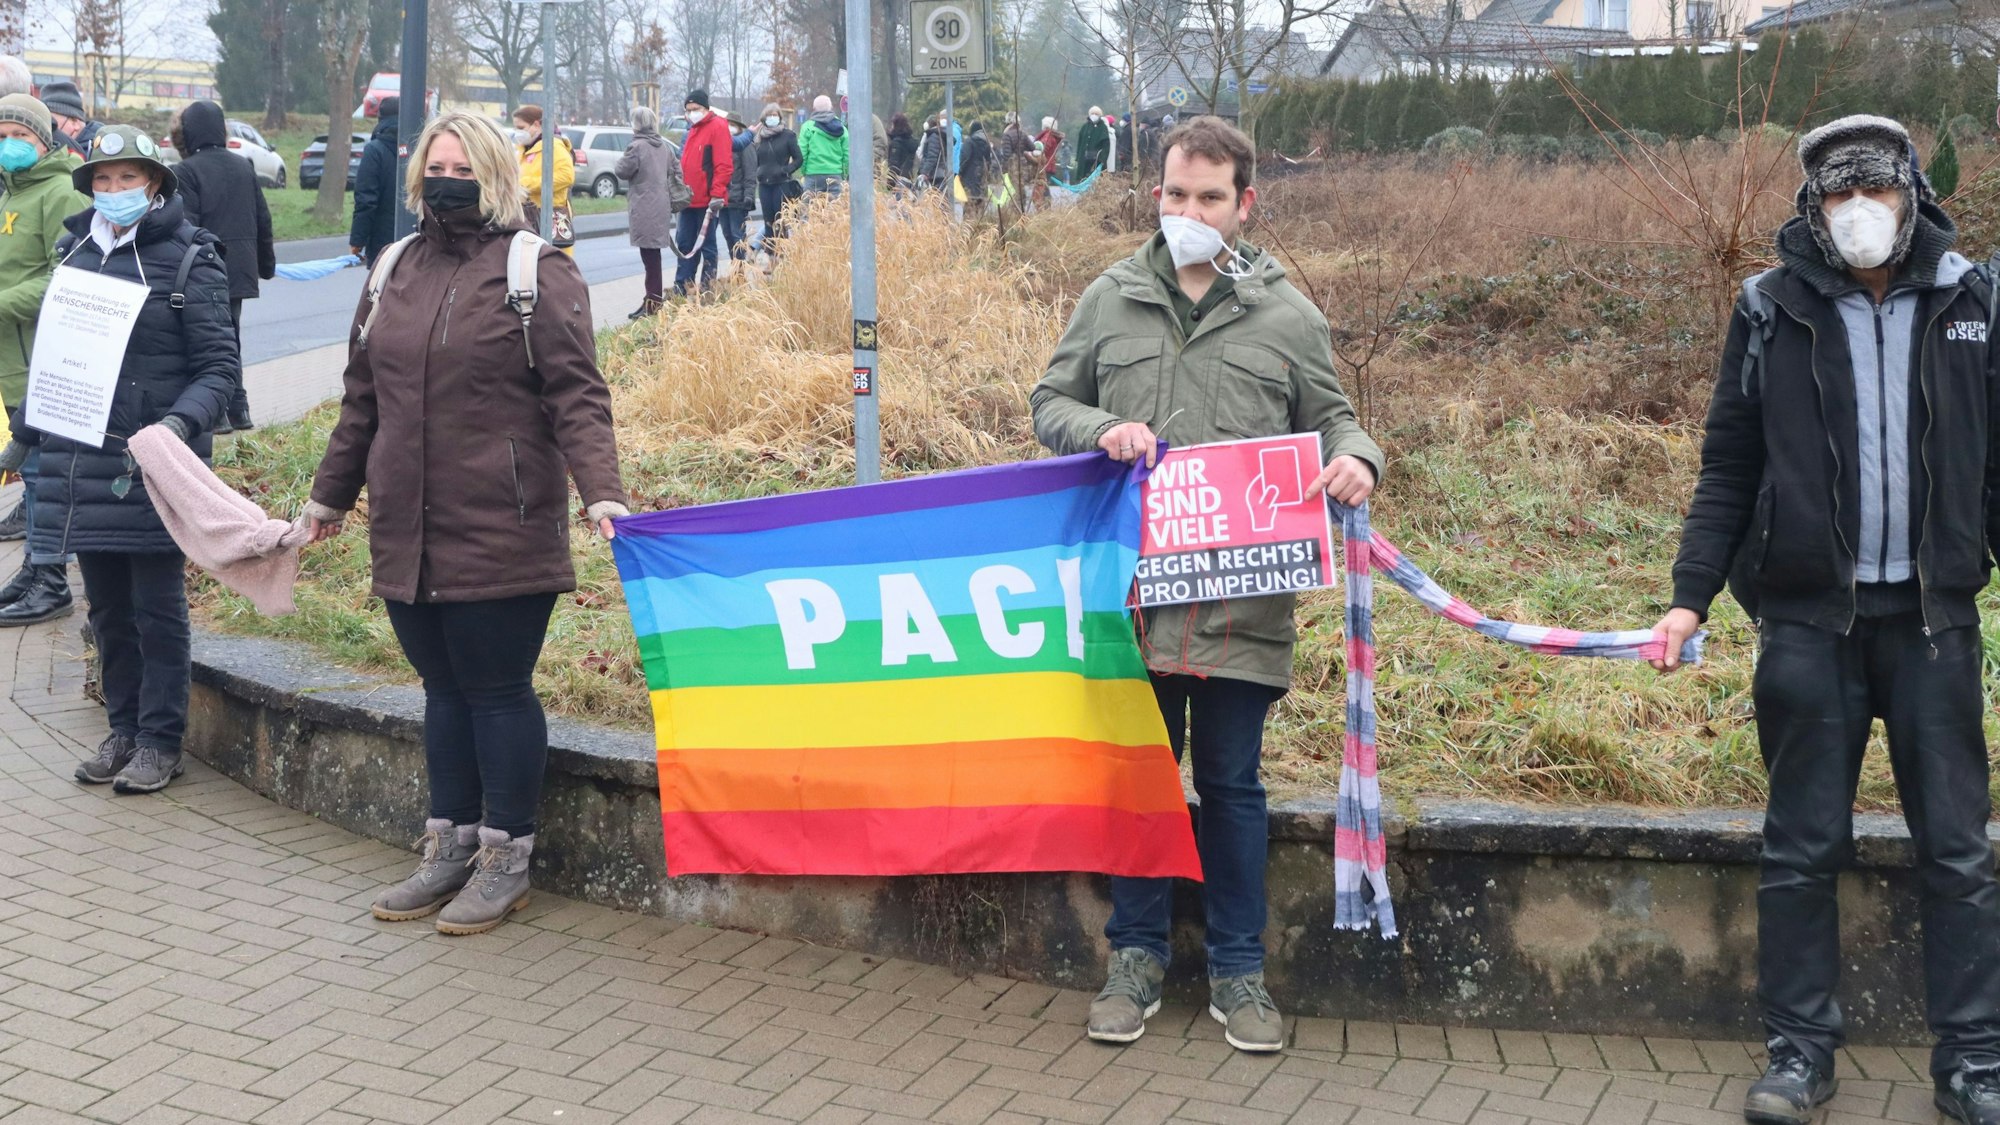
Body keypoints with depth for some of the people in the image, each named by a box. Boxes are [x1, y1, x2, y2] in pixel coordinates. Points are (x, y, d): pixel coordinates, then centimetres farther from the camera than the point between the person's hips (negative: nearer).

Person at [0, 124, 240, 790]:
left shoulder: (187, 259, -6)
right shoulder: (75, 252, 11)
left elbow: (218, 368, -8)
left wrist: (180, 423, -24)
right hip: (82, 461, 6)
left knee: (157, 606, 2)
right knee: (107, 606, 12)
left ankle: (160, 742, 11)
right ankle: (123, 730, 24)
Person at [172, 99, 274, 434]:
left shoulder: (187, 171, -12)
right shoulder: (243, 167, 9)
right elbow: (263, 220, 14)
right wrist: (266, 264, 24)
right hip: (240, 270, 7)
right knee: (230, 337, 17)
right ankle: (237, 409, 19)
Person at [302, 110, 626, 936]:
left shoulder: (536, 270, -4)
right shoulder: (396, 270, 14)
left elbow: (576, 393, -11)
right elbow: (364, 395, 22)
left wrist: (600, 491, -22)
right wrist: (331, 493, 26)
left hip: (500, 531, -6)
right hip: (407, 529, 6)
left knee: (497, 689, 2)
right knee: (443, 688, 14)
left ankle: (505, 859, 15)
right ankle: (449, 848, 26)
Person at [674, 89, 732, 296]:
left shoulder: (717, 127, -9)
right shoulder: (692, 130, 17)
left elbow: (724, 165, -17)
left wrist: (717, 194, -21)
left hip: (708, 201, -8)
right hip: (690, 200, 8)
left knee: (707, 246, 0)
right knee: (684, 244, 9)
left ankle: (707, 289, 6)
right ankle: (680, 290, 13)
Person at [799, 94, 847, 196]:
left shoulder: (808, 127, -1)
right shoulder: (841, 128, 5)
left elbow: (802, 153, -4)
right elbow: (847, 155, 2)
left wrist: (804, 170, 9)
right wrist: (844, 175, 11)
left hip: (813, 176, -2)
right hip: (835, 175, 2)